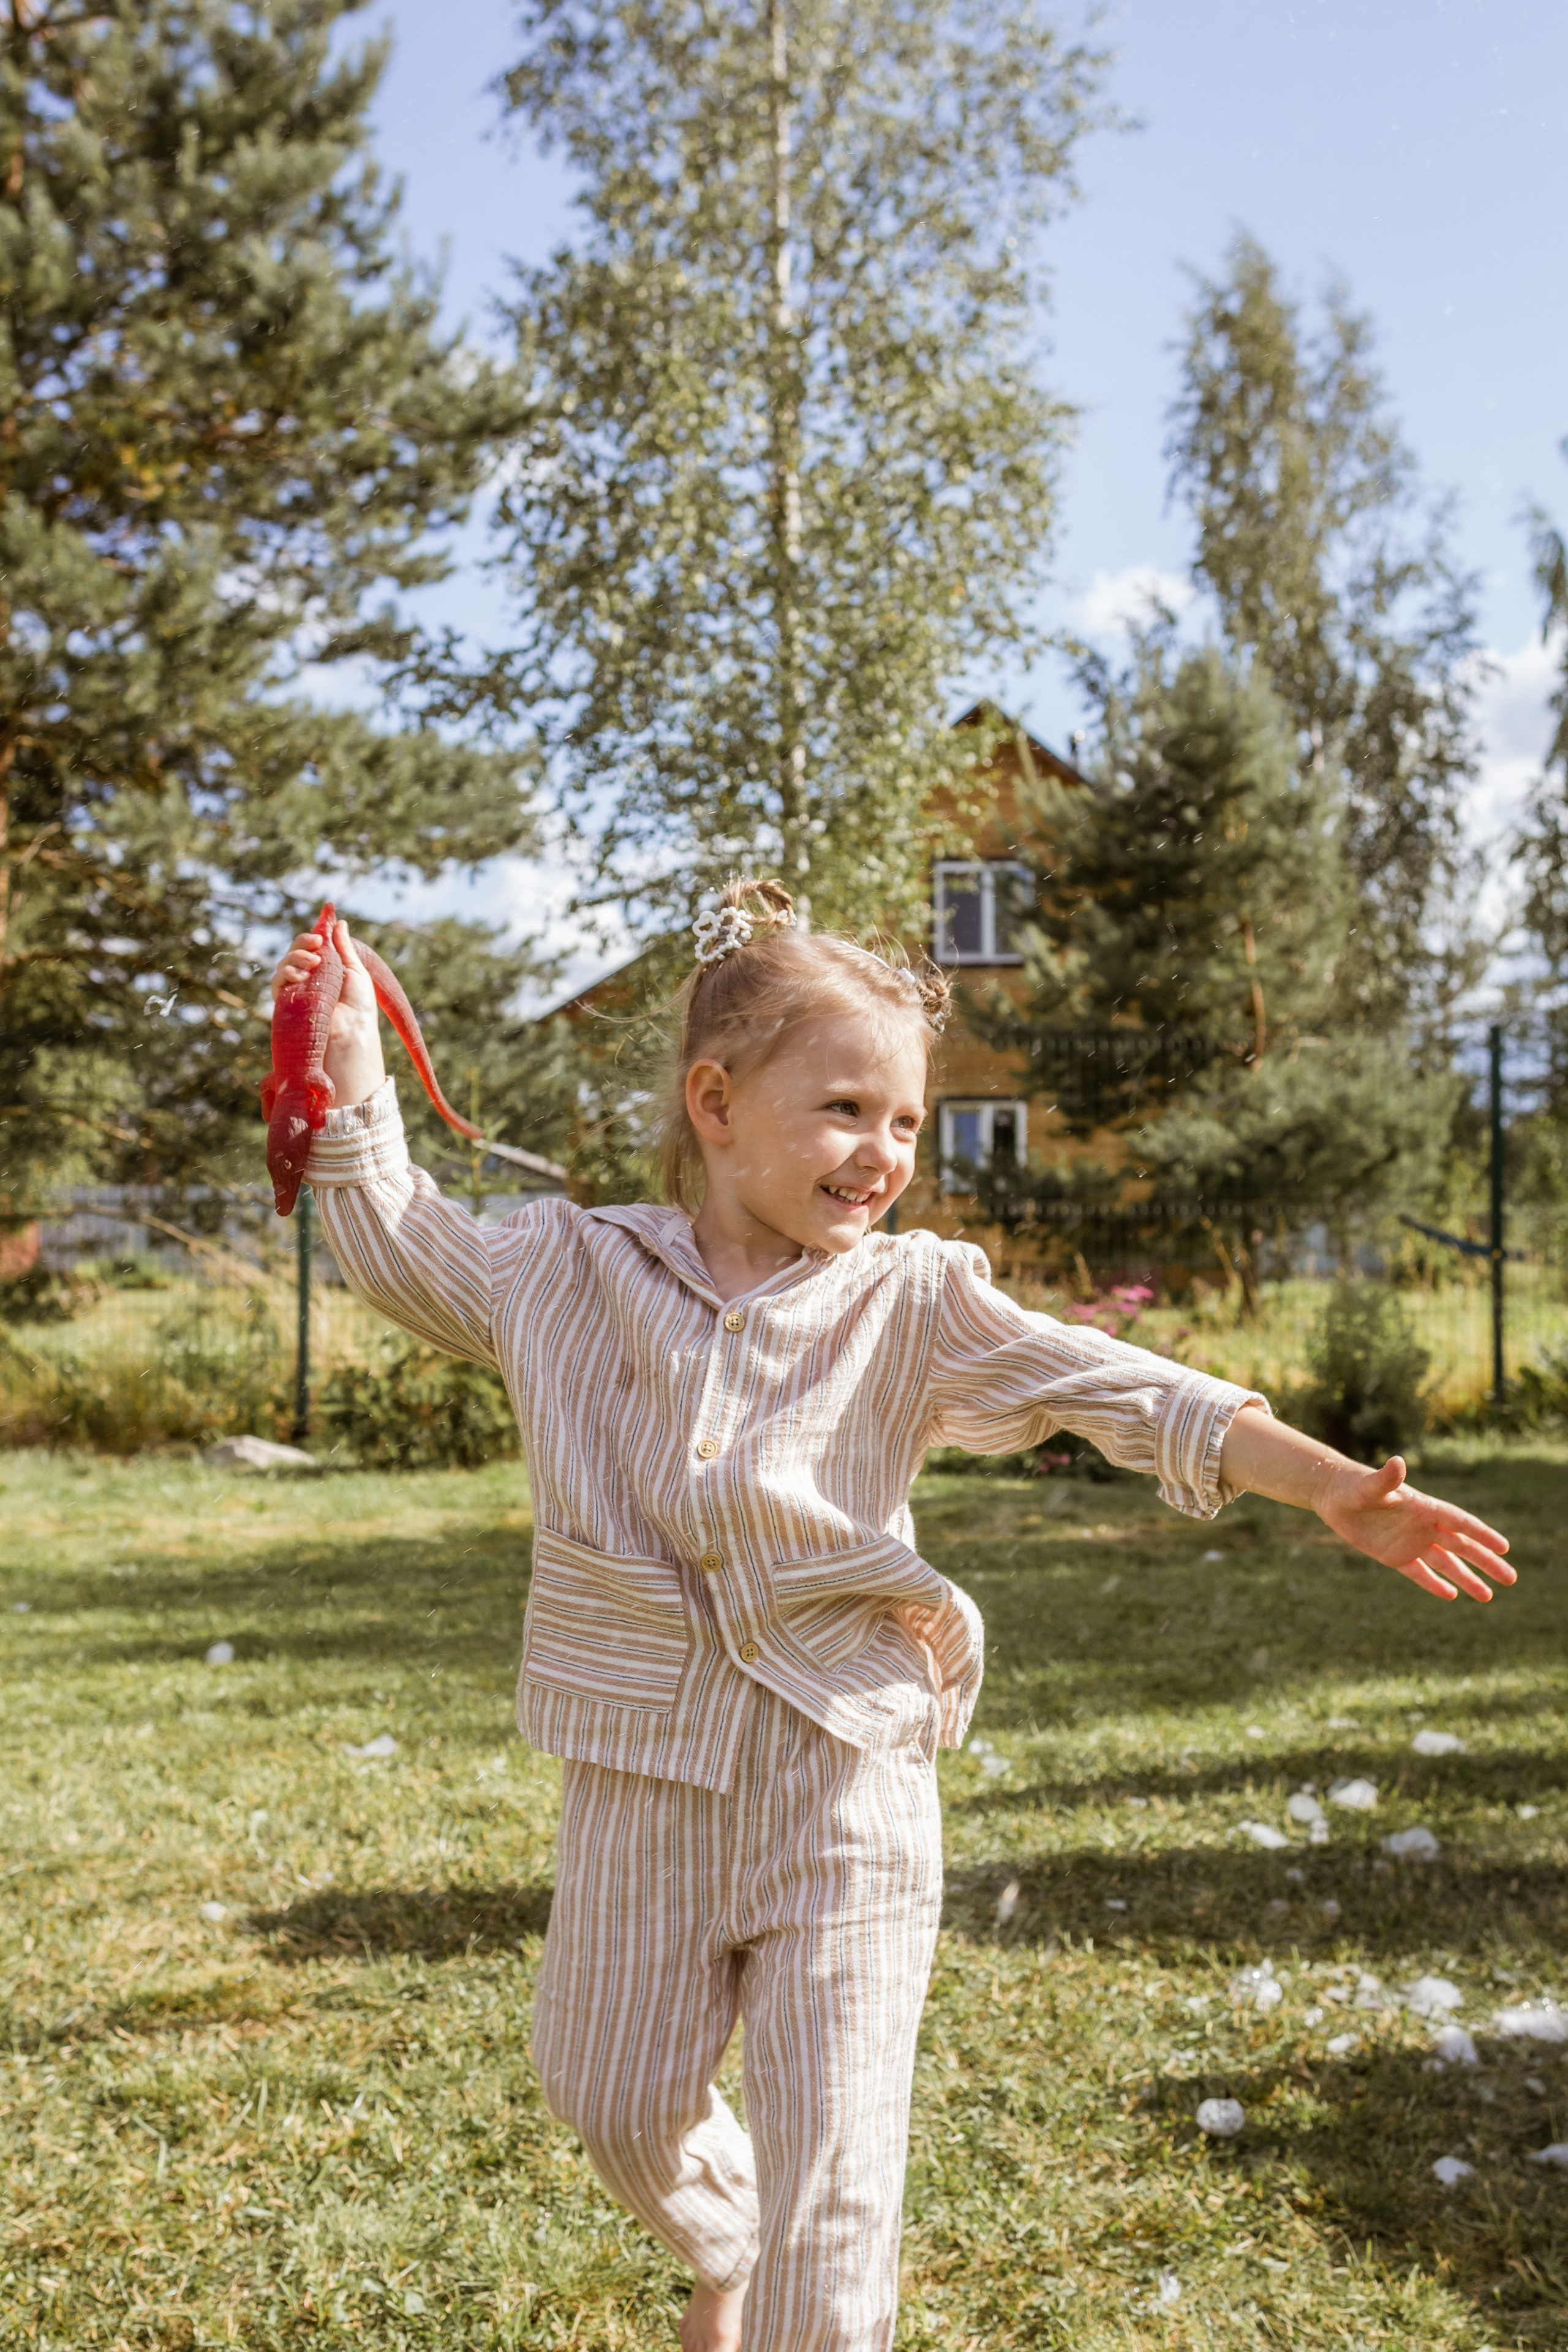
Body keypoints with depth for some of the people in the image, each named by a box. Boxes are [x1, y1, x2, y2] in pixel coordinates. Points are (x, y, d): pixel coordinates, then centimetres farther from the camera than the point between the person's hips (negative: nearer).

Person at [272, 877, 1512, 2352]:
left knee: (831, 2150, 0)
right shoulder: (575, 1271, 1)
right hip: (643, 1771, 2)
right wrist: (352, 1080, 6)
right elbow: (401, 1254, 15)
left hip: (843, 1781, -2)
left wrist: (1332, 1487, -22)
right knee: (615, 2100, 18)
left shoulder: (914, 1305, -5)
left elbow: (1126, 1394, -13)